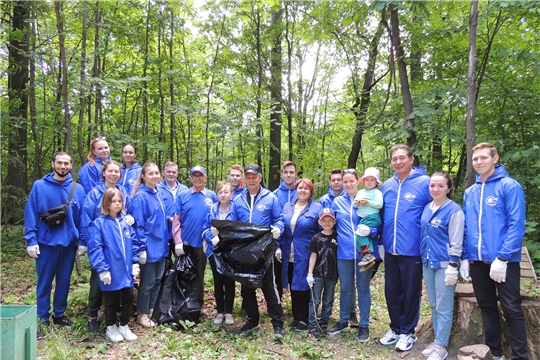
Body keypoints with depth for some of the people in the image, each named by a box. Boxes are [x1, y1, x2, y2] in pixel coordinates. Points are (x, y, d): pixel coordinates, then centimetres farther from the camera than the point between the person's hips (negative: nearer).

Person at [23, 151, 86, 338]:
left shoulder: (78, 189, 2)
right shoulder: (39, 186, -4)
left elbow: (82, 218, 3)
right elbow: (31, 215, -5)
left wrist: (83, 241, -1)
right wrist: (31, 240, -11)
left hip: (69, 244, 3)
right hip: (46, 243, -2)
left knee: (64, 282, 14)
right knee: (44, 284, 6)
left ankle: (59, 315, 29)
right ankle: (43, 320, 19)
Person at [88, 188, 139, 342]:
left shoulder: (126, 222, 6)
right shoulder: (99, 223, -10)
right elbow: (95, 248, -14)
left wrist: (135, 262, 4)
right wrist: (102, 269, -18)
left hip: (126, 270, 5)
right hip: (111, 271, -5)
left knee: (128, 297, 12)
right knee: (111, 300, 11)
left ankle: (124, 326, 30)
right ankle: (111, 328, 30)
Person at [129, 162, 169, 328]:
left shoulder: (158, 193, 7)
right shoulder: (140, 196, -16)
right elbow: (138, 224, -18)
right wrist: (141, 248, -19)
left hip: (160, 245, 8)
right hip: (148, 246, -7)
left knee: (158, 280, 16)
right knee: (147, 282, 4)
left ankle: (152, 310, 30)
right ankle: (142, 315, 20)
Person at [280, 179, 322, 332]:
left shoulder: (317, 208, -2)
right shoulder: (287, 207, 11)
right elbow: (283, 228, 16)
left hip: (305, 255, -4)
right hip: (289, 255, 5)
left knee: (303, 286, 0)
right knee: (293, 286, 11)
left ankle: (303, 319, 14)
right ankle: (296, 316, 24)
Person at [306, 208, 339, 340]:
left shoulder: (337, 237, 0)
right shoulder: (316, 238, -3)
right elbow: (313, 256, -1)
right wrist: (310, 274, -5)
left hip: (332, 275, 2)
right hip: (318, 275, -2)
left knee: (328, 302, 11)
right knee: (315, 301, 1)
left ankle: (324, 325, 23)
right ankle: (313, 328, 7)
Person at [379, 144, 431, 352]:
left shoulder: (425, 183, -8)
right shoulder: (387, 185, 7)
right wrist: (381, 241, 10)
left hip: (412, 249, -5)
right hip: (390, 249, 5)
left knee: (410, 293, 9)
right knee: (391, 291, 14)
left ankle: (407, 331, 25)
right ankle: (395, 328, 31)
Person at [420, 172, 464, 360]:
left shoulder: (454, 210, -11)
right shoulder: (426, 208, 8)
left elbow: (456, 242, -12)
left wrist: (452, 267, -15)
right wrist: (423, 259, 15)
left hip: (444, 264, -6)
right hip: (428, 263, 7)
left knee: (443, 308, 2)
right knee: (434, 305, 15)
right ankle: (437, 340, 28)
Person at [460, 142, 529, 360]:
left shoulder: (509, 186, -8)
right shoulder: (469, 192, 10)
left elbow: (516, 225, -14)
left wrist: (502, 258, -20)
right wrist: (465, 258, 5)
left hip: (503, 261, -6)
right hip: (477, 261, 6)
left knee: (512, 310, 3)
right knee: (487, 307, 16)